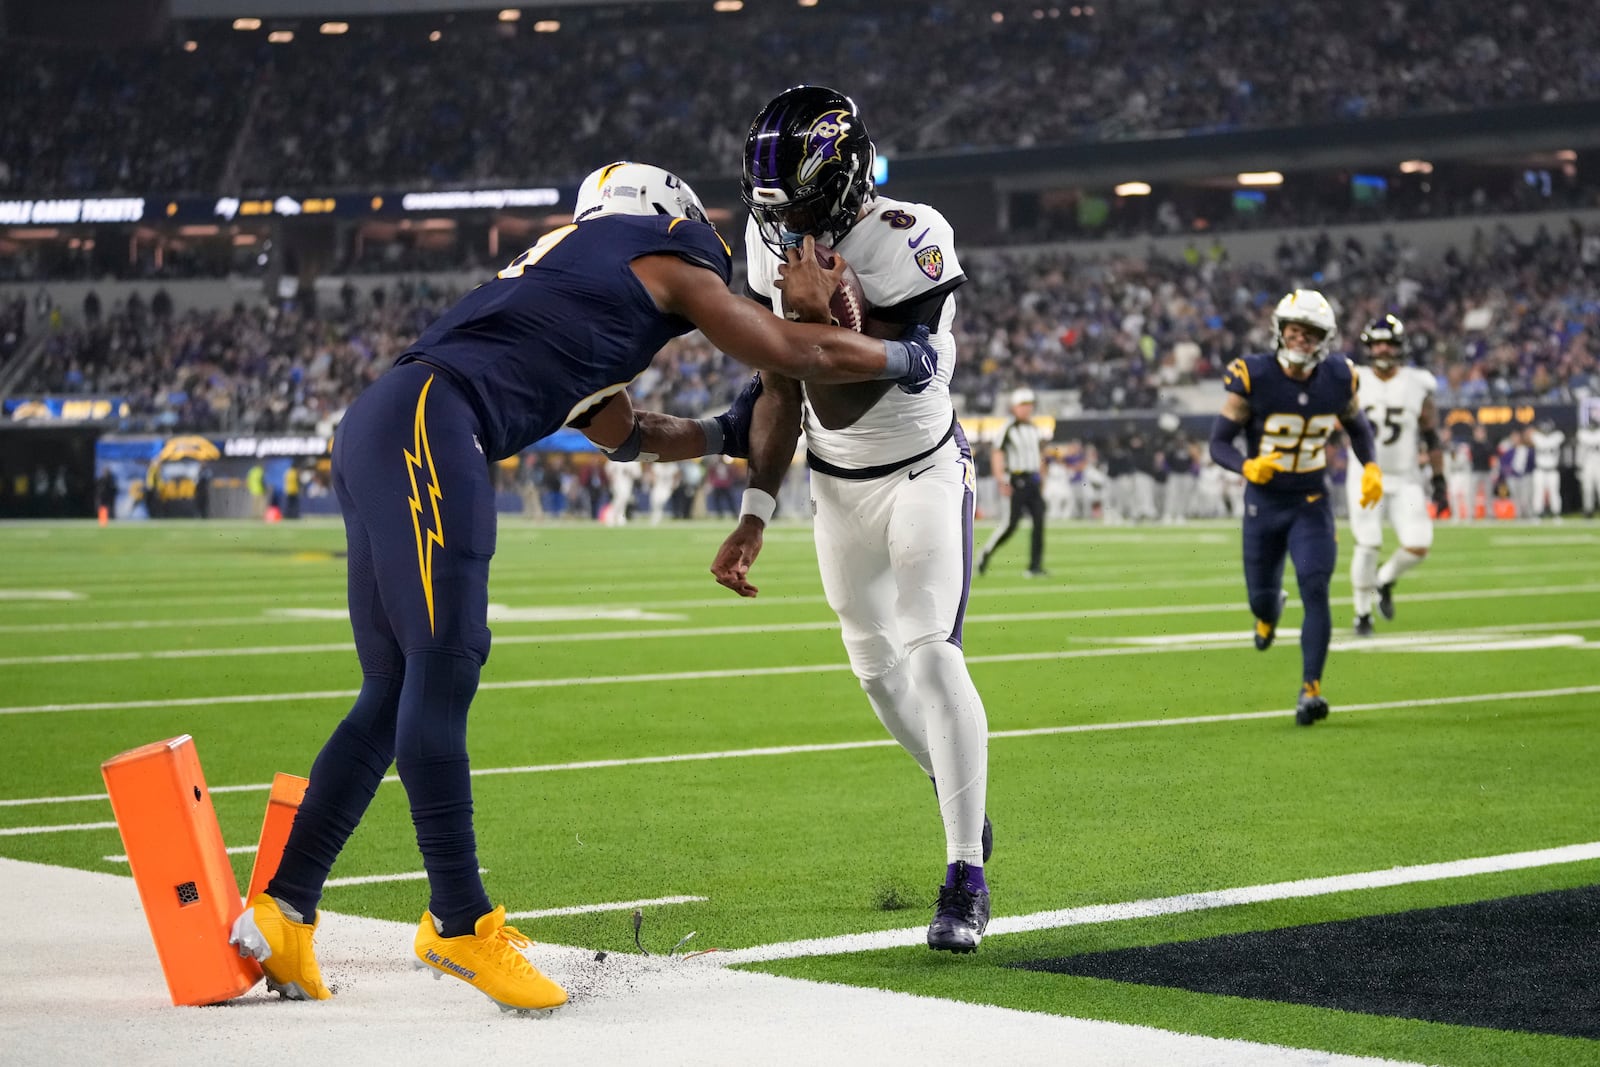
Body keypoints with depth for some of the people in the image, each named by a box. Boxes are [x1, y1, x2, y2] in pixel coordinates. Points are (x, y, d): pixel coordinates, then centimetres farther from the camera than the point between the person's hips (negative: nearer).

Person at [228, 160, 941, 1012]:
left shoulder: (578, 273, 33)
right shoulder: (667, 265, 11)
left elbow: (619, 432, 45)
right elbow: (801, 357, 16)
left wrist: (722, 435, 56)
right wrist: (903, 357, 32)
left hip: (374, 432, 9)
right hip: (427, 424, -9)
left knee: (396, 693, 10)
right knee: (443, 666, -12)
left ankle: (283, 913, 9)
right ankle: (460, 920, -15)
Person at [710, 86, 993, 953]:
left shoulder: (910, 247, -28)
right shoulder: (776, 245, -10)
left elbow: (844, 404, -29)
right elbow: (782, 394, -1)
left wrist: (818, 318, -45)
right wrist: (754, 517, -5)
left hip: (922, 470, -5)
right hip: (837, 485, 6)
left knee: (929, 655, -18)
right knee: (877, 667, 11)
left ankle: (966, 876, -14)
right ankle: (962, 802, 36)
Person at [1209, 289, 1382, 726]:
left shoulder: (1337, 378, -6)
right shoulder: (1253, 378, -16)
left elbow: (1357, 426, 14)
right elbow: (1219, 442, -13)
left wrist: (1371, 468, -3)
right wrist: (1247, 466, -33)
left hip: (1311, 504, 1)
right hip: (1264, 503, -1)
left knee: (1315, 589, -16)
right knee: (1262, 594, 10)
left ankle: (1311, 689, -12)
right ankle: (1269, 612, 51)